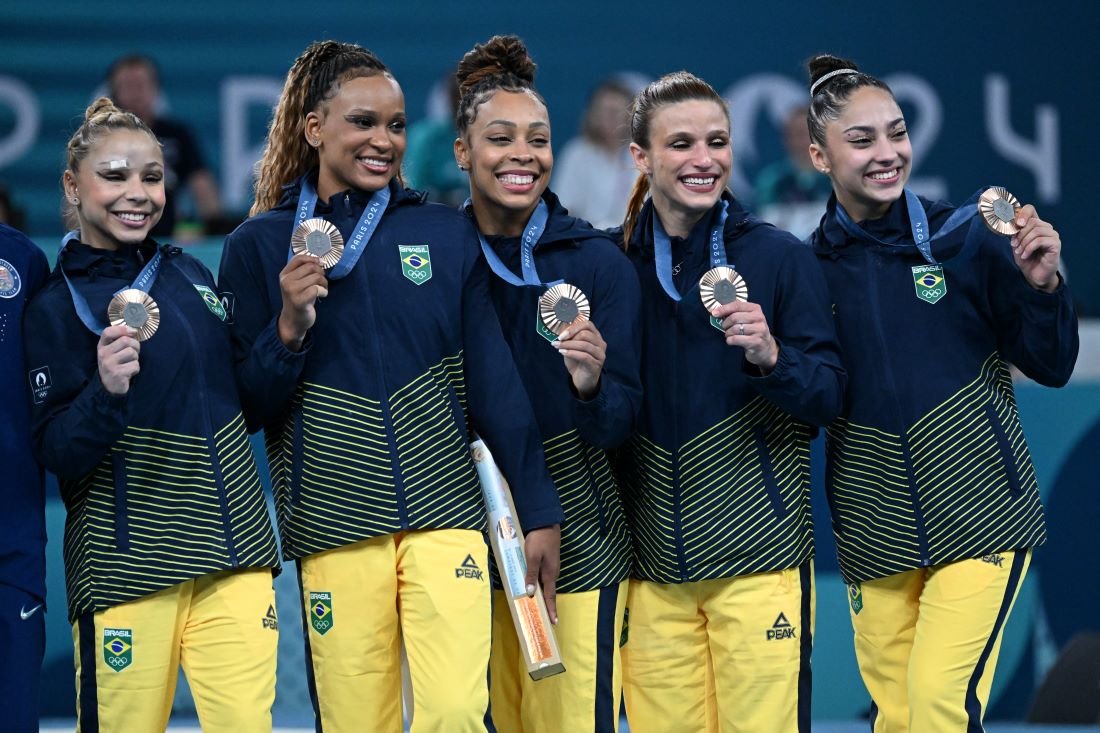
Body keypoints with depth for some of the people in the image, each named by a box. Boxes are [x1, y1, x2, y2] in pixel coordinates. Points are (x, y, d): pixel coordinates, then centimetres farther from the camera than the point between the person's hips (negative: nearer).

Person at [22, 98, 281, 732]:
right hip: (129, 560, -4)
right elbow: (55, 454, -8)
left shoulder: (190, 274, 12)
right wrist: (106, 391, -27)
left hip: (234, 557, 4)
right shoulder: (57, 306, -2)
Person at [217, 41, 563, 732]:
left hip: (445, 514, 0)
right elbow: (248, 408, 4)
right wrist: (289, 330, -13)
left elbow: (495, 381, 8)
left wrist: (540, 513, 5)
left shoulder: (445, 232, 8)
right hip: (334, 524, 0)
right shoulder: (259, 246, 5)